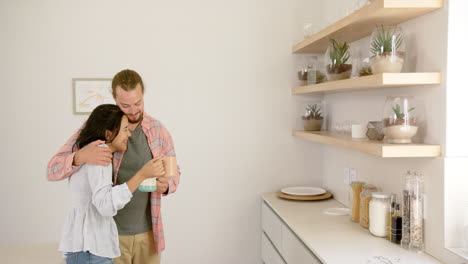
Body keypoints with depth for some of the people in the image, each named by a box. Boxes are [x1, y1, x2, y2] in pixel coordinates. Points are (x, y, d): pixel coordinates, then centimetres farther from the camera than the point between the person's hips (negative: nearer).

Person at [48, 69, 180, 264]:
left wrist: (165, 185, -17)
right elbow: (53, 170, -13)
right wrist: (80, 157, -35)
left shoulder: (158, 130, -2)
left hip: (147, 233, 3)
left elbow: (173, 173, 8)